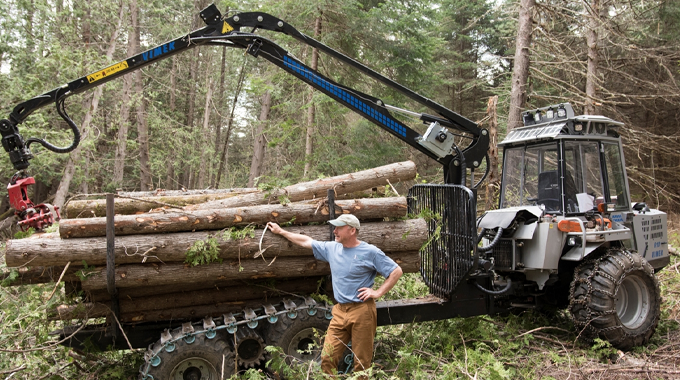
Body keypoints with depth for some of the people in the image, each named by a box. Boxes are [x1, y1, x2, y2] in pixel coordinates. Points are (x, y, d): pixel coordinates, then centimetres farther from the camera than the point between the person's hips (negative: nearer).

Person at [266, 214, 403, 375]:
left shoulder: (370, 252, -5)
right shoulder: (331, 248, 10)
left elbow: (396, 271, -3)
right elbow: (306, 241, 20)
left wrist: (378, 292, -8)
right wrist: (281, 231, 24)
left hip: (362, 311, -5)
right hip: (340, 311, 5)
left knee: (361, 363, 3)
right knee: (327, 358, 1)